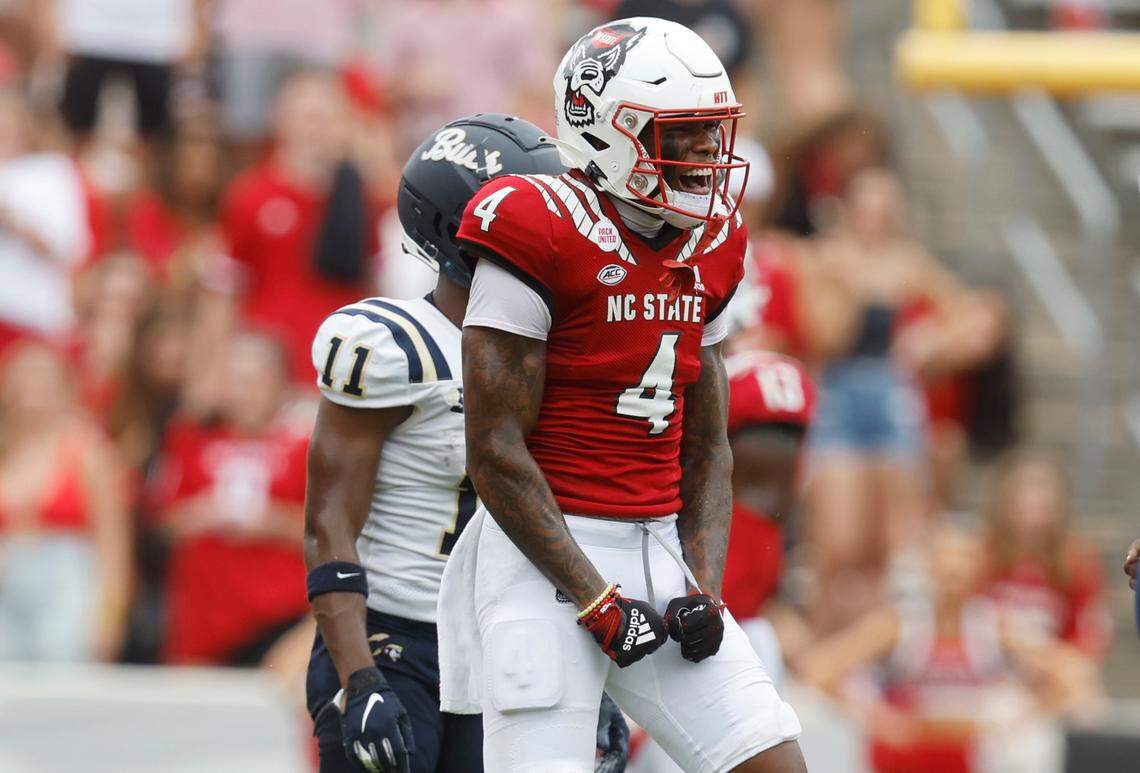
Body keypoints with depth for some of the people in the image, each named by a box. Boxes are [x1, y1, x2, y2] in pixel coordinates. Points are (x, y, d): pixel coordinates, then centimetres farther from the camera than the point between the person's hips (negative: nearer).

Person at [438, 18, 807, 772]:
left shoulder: (707, 250, 11)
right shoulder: (542, 236, -12)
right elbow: (495, 454, -14)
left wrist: (705, 589, 1)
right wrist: (596, 601, -16)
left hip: (660, 551, 7)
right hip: (548, 558, -7)